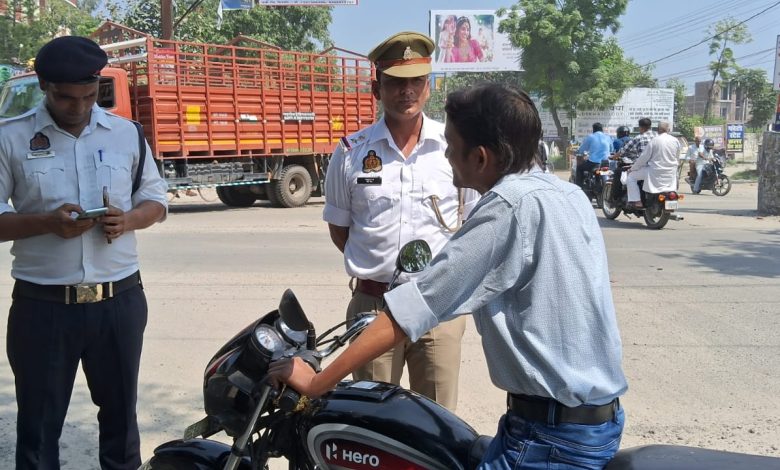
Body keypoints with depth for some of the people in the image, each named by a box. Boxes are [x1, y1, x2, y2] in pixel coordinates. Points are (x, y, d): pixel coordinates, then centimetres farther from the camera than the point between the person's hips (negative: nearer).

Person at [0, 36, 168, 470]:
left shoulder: (126, 134, 5)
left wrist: (128, 220, -10)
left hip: (119, 300, 2)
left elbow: (156, 199, 11)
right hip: (42, 305, -2)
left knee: (120, 412, 17)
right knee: (38, 423, 10)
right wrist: (47, 222, -19)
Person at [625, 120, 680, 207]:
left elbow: (644, 157, -10)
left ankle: (636, 200, -5)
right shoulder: (675, 141, 3)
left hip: (656, 172, -6)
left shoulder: (655, 140, -12)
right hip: (671, 173, 6)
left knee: (631, 176, 5)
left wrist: (632, 168, 1)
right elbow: (676, 156, 15)